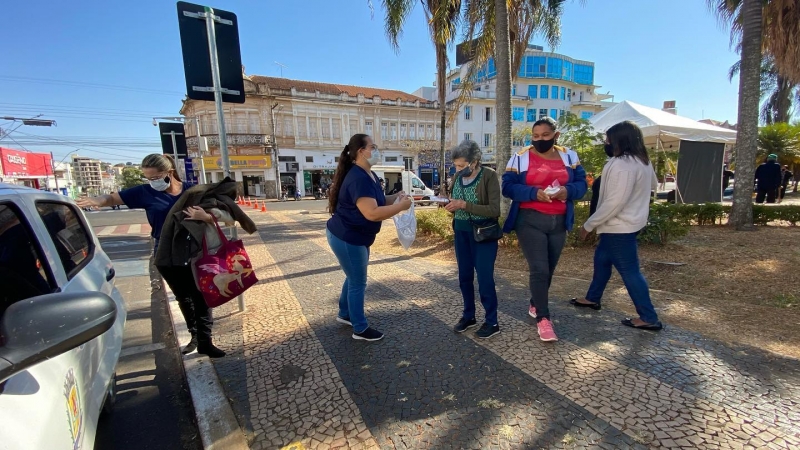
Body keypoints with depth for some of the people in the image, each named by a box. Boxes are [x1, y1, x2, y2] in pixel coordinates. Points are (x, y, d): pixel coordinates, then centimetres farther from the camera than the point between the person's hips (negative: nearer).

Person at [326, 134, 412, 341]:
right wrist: (401, 206, -25)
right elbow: (372, 213, -34)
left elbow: (377, 201, 16)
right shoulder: (358, 179, -26)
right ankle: (360, 329, 18)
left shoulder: (369, 175, 8)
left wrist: (396, 197, -2)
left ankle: (344, 314, 42)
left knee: (354, 277, 23)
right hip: (346, 238, -10)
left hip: (356, 237, 10)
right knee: (358, 282, 2)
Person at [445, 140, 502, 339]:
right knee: (464, 277, 12)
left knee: (484, 278, -2)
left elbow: (495, 210, -19)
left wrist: (464, 205, -24)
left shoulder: (489, 176, -13)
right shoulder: (457, 177, 4)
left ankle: (492, 322, 13)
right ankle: (468, 316, 27)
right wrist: (450, 205, -10)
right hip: (461, 233, 6)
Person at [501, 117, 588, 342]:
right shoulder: (520, 157, -3)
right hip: (530, 221, -4)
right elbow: (507, 187, -8)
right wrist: (534, 192, -23)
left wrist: (567, 191, -17)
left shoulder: (569, 156, 7)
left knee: (549, 269, 15)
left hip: (559, 222, 4)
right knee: (539, 269, -8)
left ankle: (535, 305, 37)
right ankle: (543, 318, 5)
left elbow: (582, 184, 6)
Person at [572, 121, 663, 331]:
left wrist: (589, 225, -21)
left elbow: (614, 203, -28)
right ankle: (592, 298, 35)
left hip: (620, 227, -11)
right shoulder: (642, 161, 8)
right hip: (627, 222, 11)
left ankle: (649, 318, 11)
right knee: (602, 259, 21)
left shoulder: (622, 165, -25)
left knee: (629, 270, 0)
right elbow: (653, 184, 26)